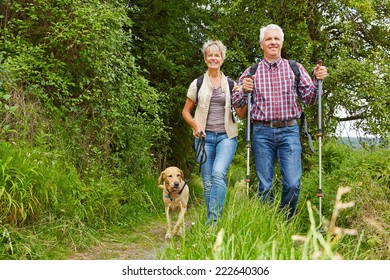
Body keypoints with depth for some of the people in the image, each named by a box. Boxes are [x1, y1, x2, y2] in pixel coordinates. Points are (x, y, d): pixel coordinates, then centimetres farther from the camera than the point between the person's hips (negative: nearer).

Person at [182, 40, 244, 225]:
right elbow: (186, 111, 13)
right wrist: (195, 125, -5)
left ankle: (215, 220, -22)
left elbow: (241, 114, 7)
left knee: (218, 173, -23)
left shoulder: (231, 84, 10)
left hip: (226, 136, -1)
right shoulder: (197, 84, 9)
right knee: (207, 181, 1)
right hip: (204, 136, 1)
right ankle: (210, 222, 12)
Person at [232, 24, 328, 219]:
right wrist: (244, 91, -13)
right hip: (262, 133, 0)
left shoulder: (295, 69, 10)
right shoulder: (252, 72, 9)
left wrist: (318, 81, -10)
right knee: (265, 186, 4)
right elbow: (237, 103, 7)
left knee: (293, 184, -8)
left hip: (289, 131, 0)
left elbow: (309, 98, 7)